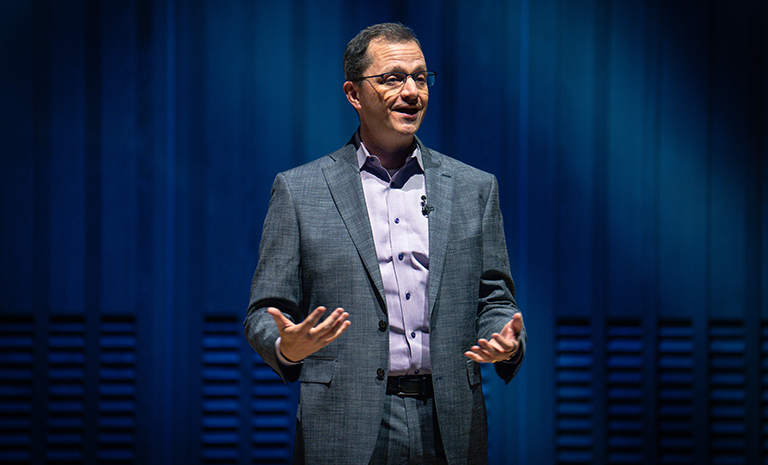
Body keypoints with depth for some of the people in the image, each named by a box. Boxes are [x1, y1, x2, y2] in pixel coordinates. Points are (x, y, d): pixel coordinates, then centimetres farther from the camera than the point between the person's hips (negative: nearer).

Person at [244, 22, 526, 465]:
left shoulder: (475, 189, 13)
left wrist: (507, 342, -9)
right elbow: (265, 313, 5)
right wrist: (288, 347, -17)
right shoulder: (299, 190, 6)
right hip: (344, 429, -2)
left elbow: (495, 299, 14)